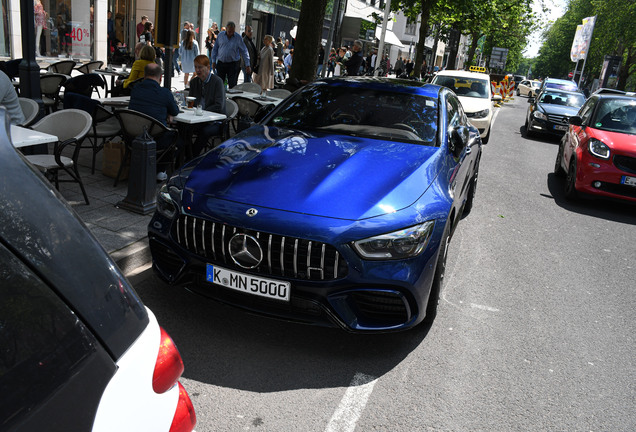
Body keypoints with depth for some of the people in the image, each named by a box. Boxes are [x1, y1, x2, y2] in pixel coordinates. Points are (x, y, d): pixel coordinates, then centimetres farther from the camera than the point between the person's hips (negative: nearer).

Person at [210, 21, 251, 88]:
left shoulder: (238, 38, -1)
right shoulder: (220, 35, 4)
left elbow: (244, 51, 1)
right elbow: (215, 49, 10)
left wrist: (247, 65, -3)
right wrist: (213, 61, 4)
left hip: (233, 64, -2)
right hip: (221, 63, 2)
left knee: (232, 84, -3)